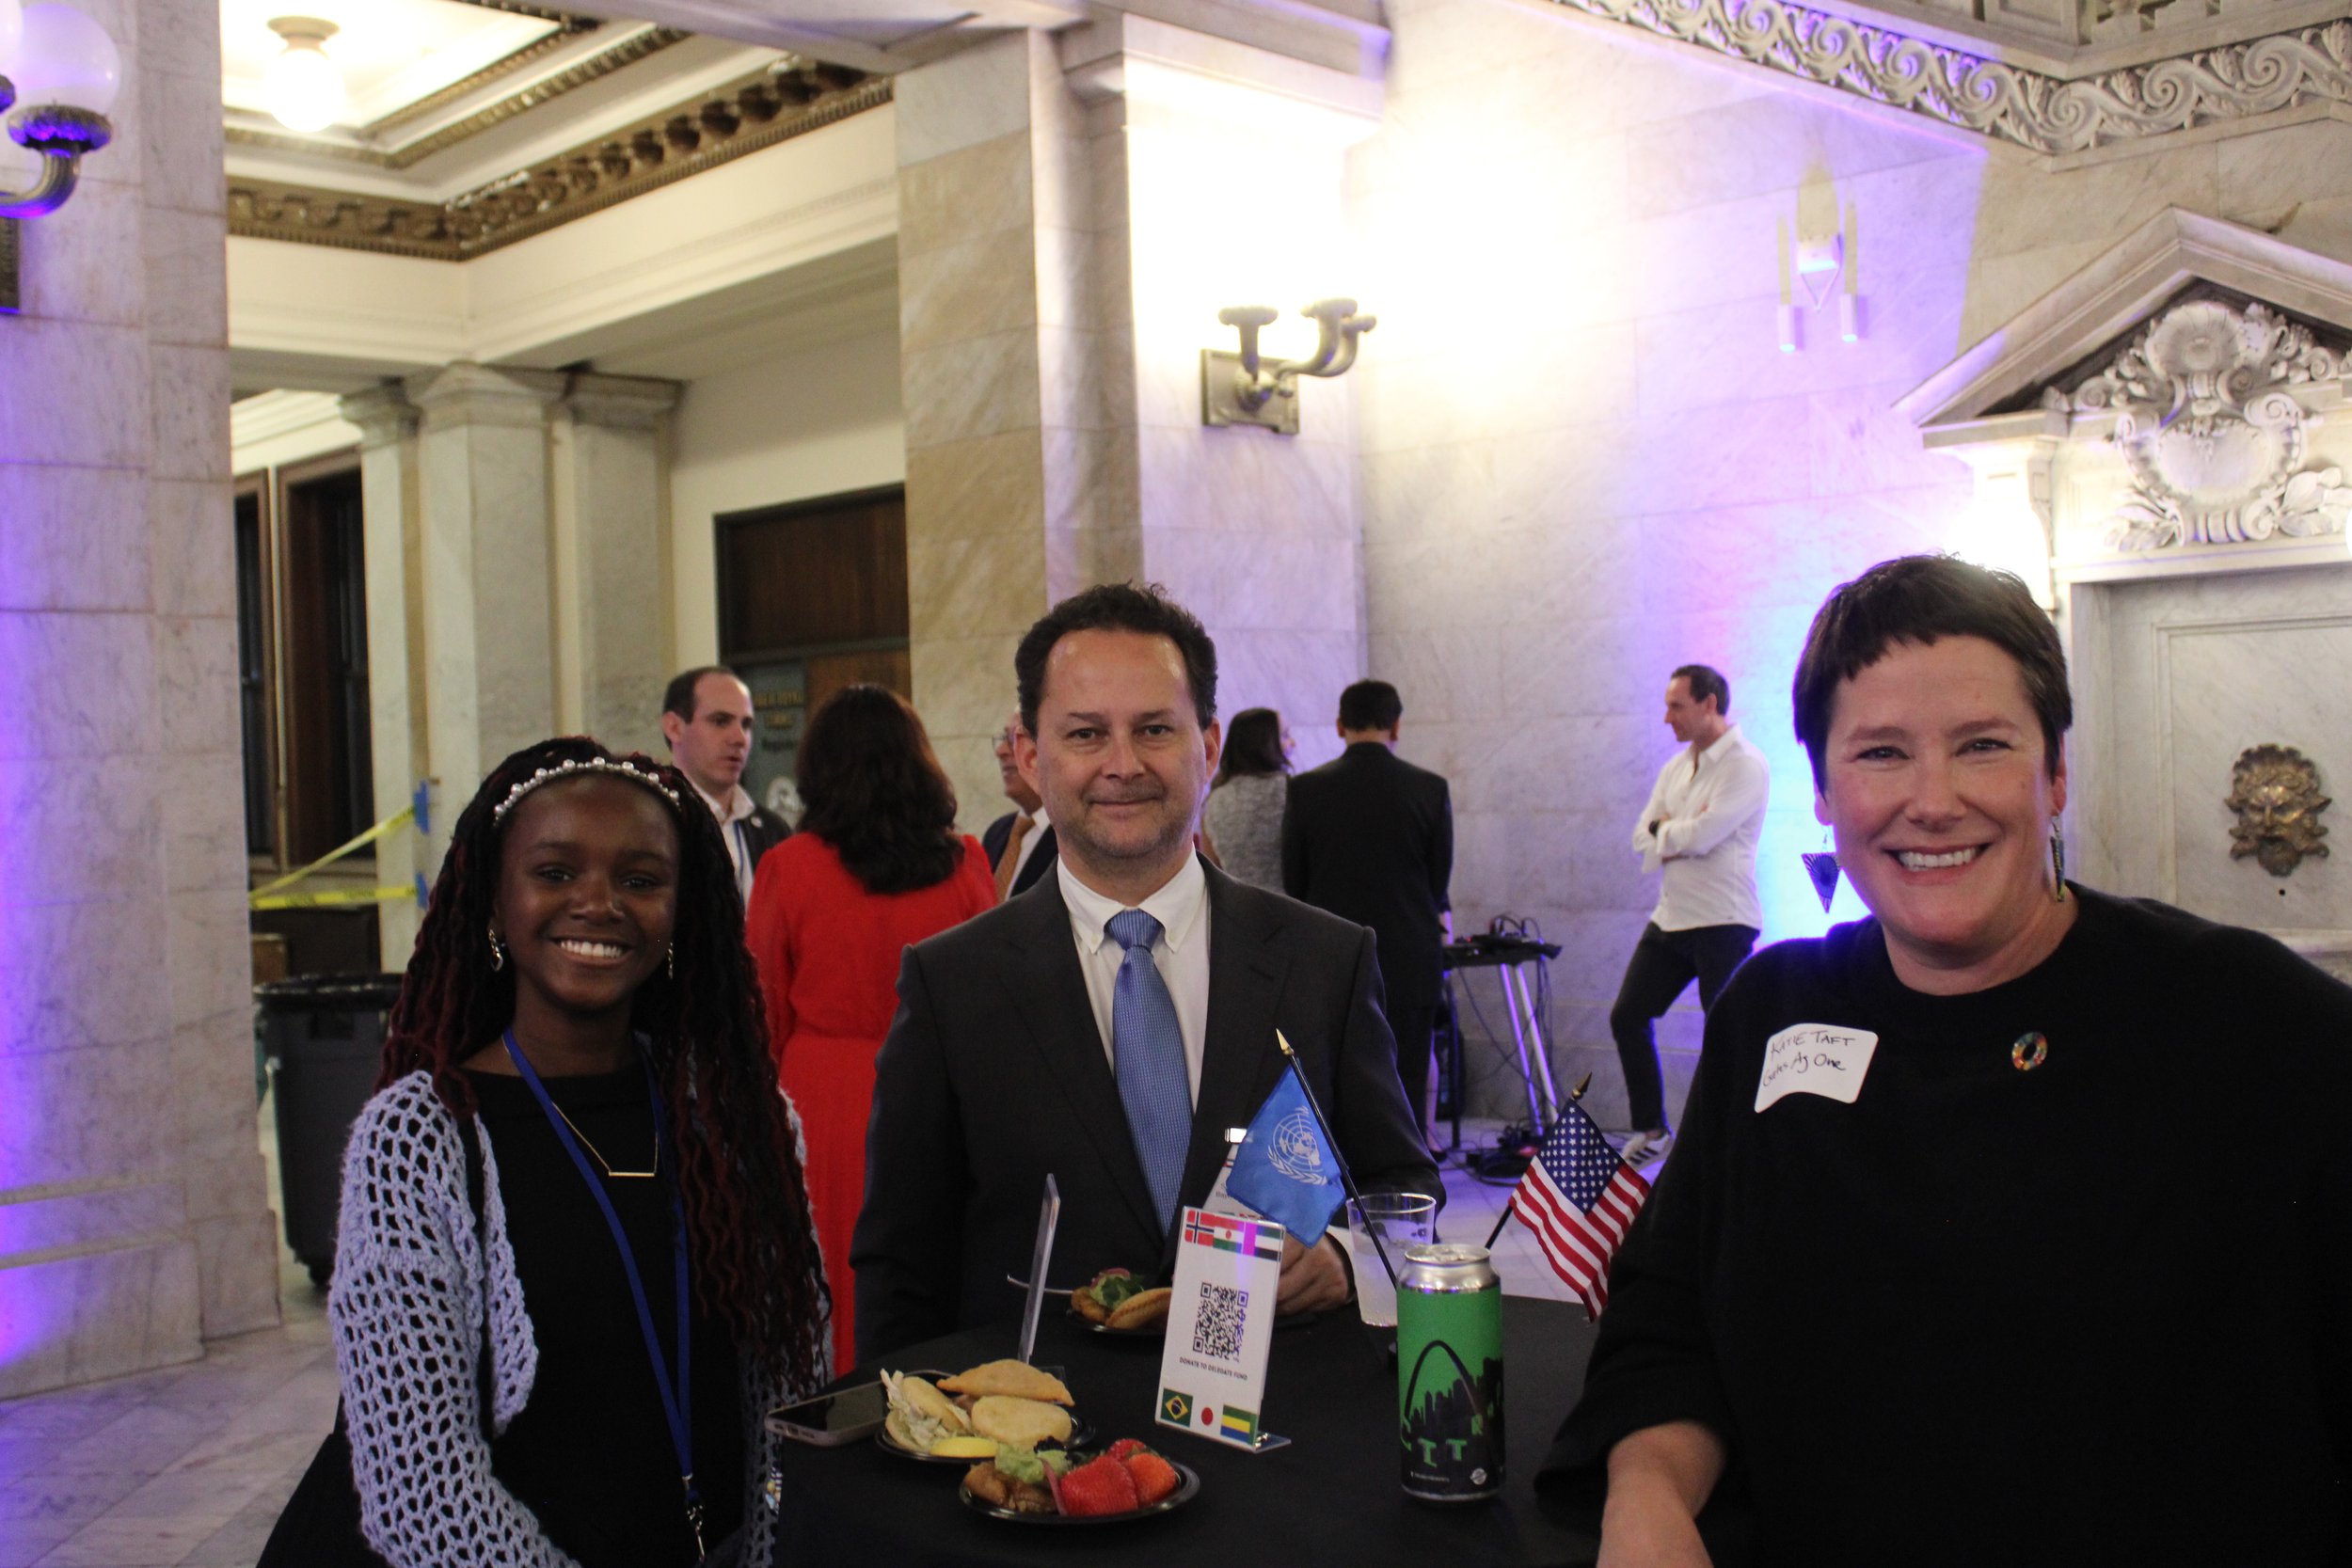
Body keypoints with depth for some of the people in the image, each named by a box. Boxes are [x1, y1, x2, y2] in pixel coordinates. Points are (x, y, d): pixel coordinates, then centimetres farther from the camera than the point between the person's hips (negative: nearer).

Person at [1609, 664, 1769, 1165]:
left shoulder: (1745, 765, -11)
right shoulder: (1675, 767, 14)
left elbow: (1702, 836, -21)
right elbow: (1643, 840, 9)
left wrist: (1665, 831, -2)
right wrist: (1682, 835, -10)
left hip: (1723, 922, -8)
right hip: (1671, 917, 8)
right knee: (1627, 1016, 9)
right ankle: (1651, 1130, 21)